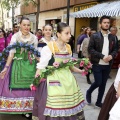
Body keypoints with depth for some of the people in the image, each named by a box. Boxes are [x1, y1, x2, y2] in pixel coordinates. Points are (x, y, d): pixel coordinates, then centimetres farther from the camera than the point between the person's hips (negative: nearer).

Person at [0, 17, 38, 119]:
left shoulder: (34, 38, 5)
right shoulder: (15, 37, -2)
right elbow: (11, 53, -6)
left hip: (30, 66, 2)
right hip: (17, 65, -2)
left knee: (28, 88, 6)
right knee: (16, 87, 0)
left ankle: (27, 109, 19)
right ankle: (16, 108, 15)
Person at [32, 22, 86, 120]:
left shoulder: (68, 48, 7)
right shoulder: (48, 48, -12)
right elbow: (41, 66, -9)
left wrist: (81, 71, 11)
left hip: (67, 79, 6)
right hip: (54, 80, -6)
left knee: (69, 106, 12)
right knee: (54, 107, -4)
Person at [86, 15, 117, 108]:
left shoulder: (112, 37, 7)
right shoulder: (95, 36, -5)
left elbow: (115, 49, 12)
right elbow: (90, 49, -11)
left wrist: (111, 56, -11)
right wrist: (102, 56, -19)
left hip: (107, 65, 4)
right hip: (97, 64, -4)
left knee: (103, 84, 10)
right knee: (98, 82, -6)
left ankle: (99, 102, 24)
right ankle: (89, 92, 26)